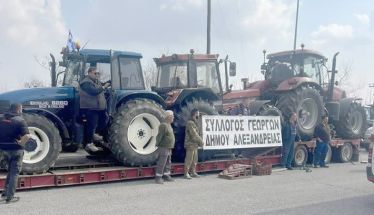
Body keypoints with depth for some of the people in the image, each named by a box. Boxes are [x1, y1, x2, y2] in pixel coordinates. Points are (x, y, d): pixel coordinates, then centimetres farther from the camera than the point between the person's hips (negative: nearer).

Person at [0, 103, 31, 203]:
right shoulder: (20, 120, -14)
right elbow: (26, 136, -26)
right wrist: (21, 143, -10)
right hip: (16, 150, -6)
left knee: (10, 171, 23)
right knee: (14, 173, 6)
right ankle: (10, 197, 7)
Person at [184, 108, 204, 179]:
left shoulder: (194, 123, 17)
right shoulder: (190, 123, -15)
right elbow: (194, 135, -18)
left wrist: (200, 141, 6)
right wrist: (201, 141, -11)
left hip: (194, 145, 10)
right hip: (190, 145, -10)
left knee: (194, 159, 11)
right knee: (189, 160, -6)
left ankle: (193, 172, 18)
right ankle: (186, 174, -2)